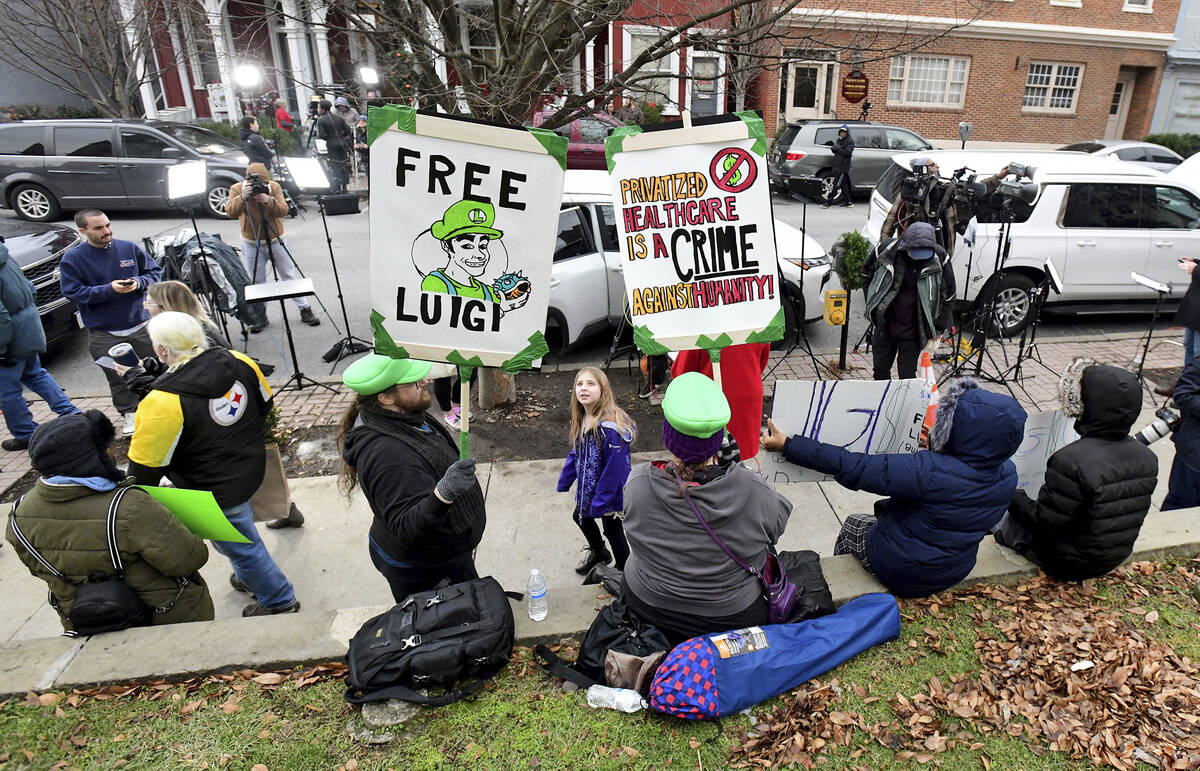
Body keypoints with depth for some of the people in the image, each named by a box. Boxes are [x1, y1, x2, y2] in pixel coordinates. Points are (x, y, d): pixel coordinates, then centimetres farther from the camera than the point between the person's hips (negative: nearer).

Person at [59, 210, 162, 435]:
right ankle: (129, 413, 26)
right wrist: (109, 290, -22)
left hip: (141, 326, 2)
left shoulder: (129, 248, 0)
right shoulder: (72, 258, -6)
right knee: (118, 378, 10)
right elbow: (72, 292, -10)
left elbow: (155, 271, 8)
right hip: (104, 335, -1)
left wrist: (139, 282, -13)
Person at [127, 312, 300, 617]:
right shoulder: (238, 362, -13)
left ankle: (280, 601, 34)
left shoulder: (162, 403, -31)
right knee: (240, 532, 32)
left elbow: (145, 468, -19)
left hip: (217, 493, -7)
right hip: (251, 470, 7)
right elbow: (265, 405, 5)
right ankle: (249, 578, 56)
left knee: (240, 546, 16)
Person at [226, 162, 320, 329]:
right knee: (257, 281, 7)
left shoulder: (274, 187, -7)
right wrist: (243, 198, -36)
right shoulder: (236, 189, -8)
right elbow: (231, 212, -22)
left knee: (290, 275, 5)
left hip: (276, 240, 0)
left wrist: (269, 201, -36)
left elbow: (283, 210, -19)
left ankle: (305, 310, 13)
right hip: (252, 244, 0)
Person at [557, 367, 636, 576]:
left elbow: (614, 468, -28)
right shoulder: (582, 419, -5)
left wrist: (600, 503, -24)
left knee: (612, 531, 10)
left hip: (610, 492, -9)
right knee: (581, 517, 28)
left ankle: (623, 572, 38)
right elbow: (576, 453, 8)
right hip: (588, 487, 9)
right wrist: (564, 482, 11)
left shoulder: (610, 427, -32)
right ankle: (598, 553, 57)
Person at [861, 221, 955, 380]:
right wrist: (872, 304, 5)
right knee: (880, 370, 15)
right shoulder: (885, 250, -14)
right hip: (885, 326, 2)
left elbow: (948, 295, 0)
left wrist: (938, 328, 0)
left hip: (913, 331, -2)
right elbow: (867, 273, 8)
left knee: (907, 375, 3)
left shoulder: (940, 258, -14)